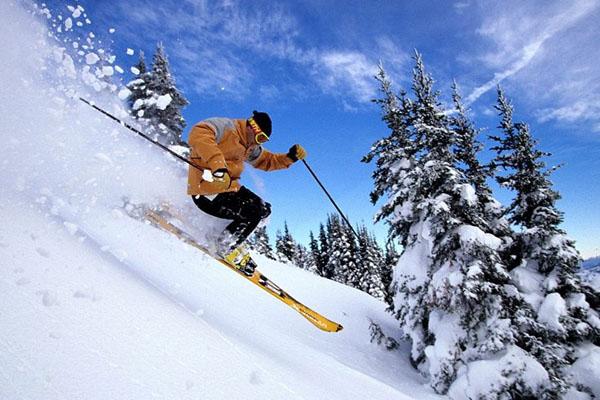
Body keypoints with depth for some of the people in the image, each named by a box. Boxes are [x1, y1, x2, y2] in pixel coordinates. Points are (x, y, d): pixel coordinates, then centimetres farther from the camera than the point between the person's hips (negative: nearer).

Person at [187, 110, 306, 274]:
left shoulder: (250, 147, 13)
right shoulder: (226, 127, -15)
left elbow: (266, 160, 23)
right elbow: (198, 134, -33)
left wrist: (290, 157, 6)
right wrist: (217, 164, -45)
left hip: (230, 188, 10)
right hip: (207, 192, -10)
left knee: (264, 209, 9)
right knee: (252, 213, -19)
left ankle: (230, 238, 15)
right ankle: (226, 247, 2)